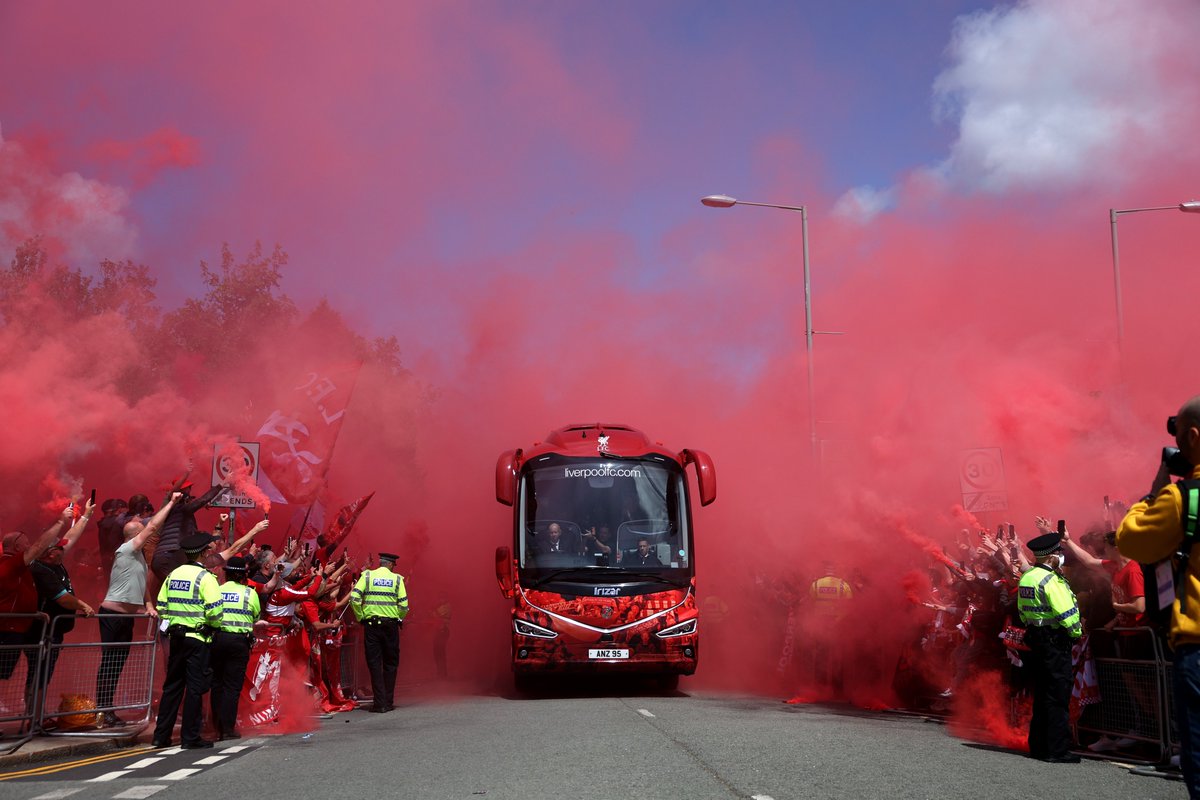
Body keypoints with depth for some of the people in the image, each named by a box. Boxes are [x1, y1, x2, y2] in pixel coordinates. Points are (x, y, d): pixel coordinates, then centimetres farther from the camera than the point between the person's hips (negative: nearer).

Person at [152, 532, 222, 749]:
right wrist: (213, 625, 2)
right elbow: (214, 612, -17)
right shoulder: (205, 577, -10)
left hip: (176, 636, 6)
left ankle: (161, 735, 15)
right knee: (195, 688, 0)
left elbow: (161, 607, 8)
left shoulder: (172, 575, 9)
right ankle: (190, 737, 3)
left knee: (172, 685, 13)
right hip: (198, 638, -6)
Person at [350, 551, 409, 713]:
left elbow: (354, 598, -8)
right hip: (391, 624, 0)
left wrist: (360, 617, 2)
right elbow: (404, 605, -4)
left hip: (371, 624, 0)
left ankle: (379, 704, 0)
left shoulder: (367, 575, 3)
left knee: (374, 664, 4)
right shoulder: (397, 579, 3)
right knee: (390, 664, 12)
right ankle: (388, 702, 13)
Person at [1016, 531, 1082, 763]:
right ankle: (1057, 750, -3)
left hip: (1035, 639, 9)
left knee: (1041, 694, 14)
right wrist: (1076, 631, -4)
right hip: (1056, 642, -9)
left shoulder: (1026, 577, 11)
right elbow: (1066, 613, -19)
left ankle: (1038, 745, 19)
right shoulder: (1050, 580, -16)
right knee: (1058, 697, -4)